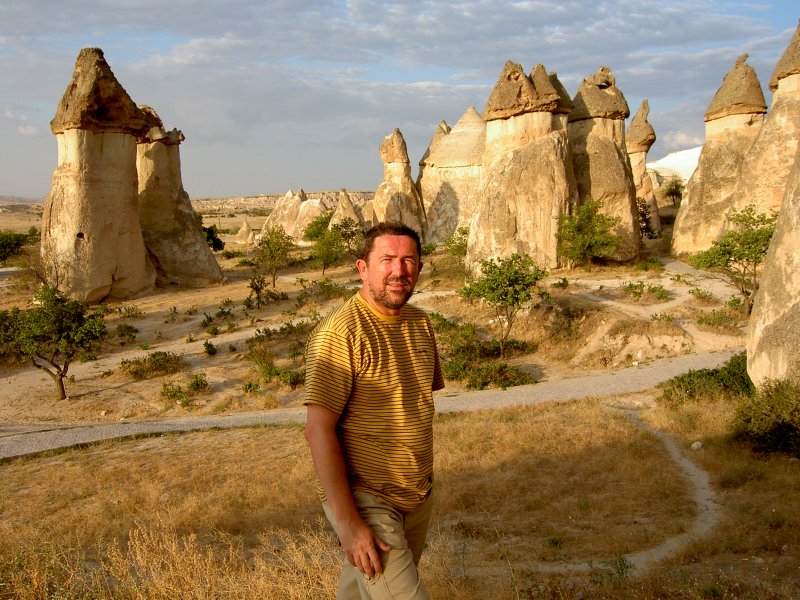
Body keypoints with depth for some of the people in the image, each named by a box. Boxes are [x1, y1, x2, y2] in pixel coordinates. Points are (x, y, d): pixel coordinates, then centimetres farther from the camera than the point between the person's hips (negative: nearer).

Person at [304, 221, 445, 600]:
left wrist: (423, 479, 17)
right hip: (365, 499, -7)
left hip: (417, 498, 7)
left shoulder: (420, 324, 5)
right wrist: (348, 522, -23)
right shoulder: (338, 334, -19)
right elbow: (319, 429, -21)